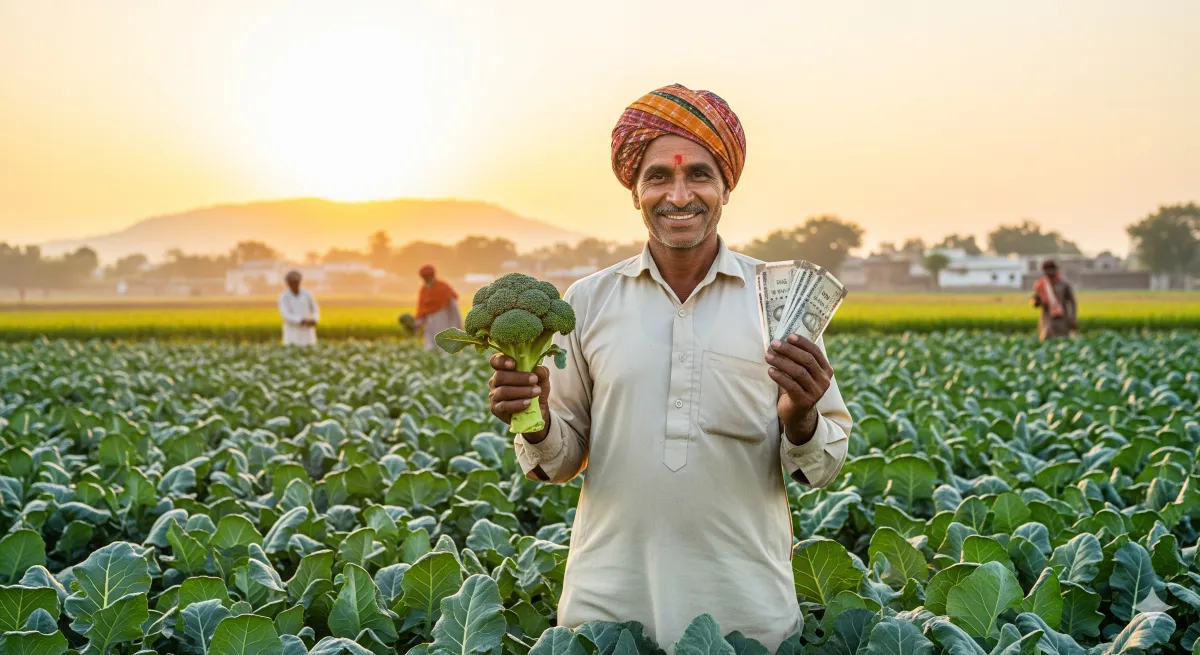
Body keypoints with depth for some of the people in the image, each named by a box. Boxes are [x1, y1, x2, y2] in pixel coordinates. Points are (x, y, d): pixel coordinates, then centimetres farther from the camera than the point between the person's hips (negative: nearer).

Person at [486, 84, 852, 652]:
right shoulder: (587, 301, 2)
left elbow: (823, 468, 2)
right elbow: (561, 461, 7)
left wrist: (800, 421, -19)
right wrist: (537, 423, -14)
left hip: (747, 609, 0)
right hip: (608, 604, 1)